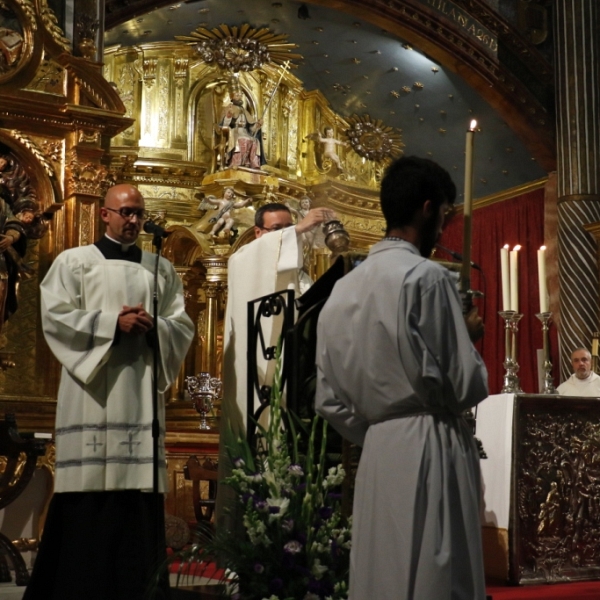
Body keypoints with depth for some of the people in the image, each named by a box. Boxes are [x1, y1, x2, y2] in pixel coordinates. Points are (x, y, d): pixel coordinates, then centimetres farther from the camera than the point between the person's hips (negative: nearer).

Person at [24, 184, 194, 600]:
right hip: (92, 388, -3)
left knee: (138, 486, -1)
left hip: (142, 391, 3)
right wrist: (113, 323, -12)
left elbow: (184, 327, 12)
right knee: (91, 485, -8)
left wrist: (153, 326, -9)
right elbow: (54, 317, -4)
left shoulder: (162, 269, 18)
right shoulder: (74, 261, 8)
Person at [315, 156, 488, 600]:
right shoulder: (427, 276, -10)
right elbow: (464, 385, -12)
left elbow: (330, 399, 11)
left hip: (375, 456, 7)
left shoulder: (344, 288, 9)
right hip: (431, 453, -7)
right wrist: (470, 337, 6)